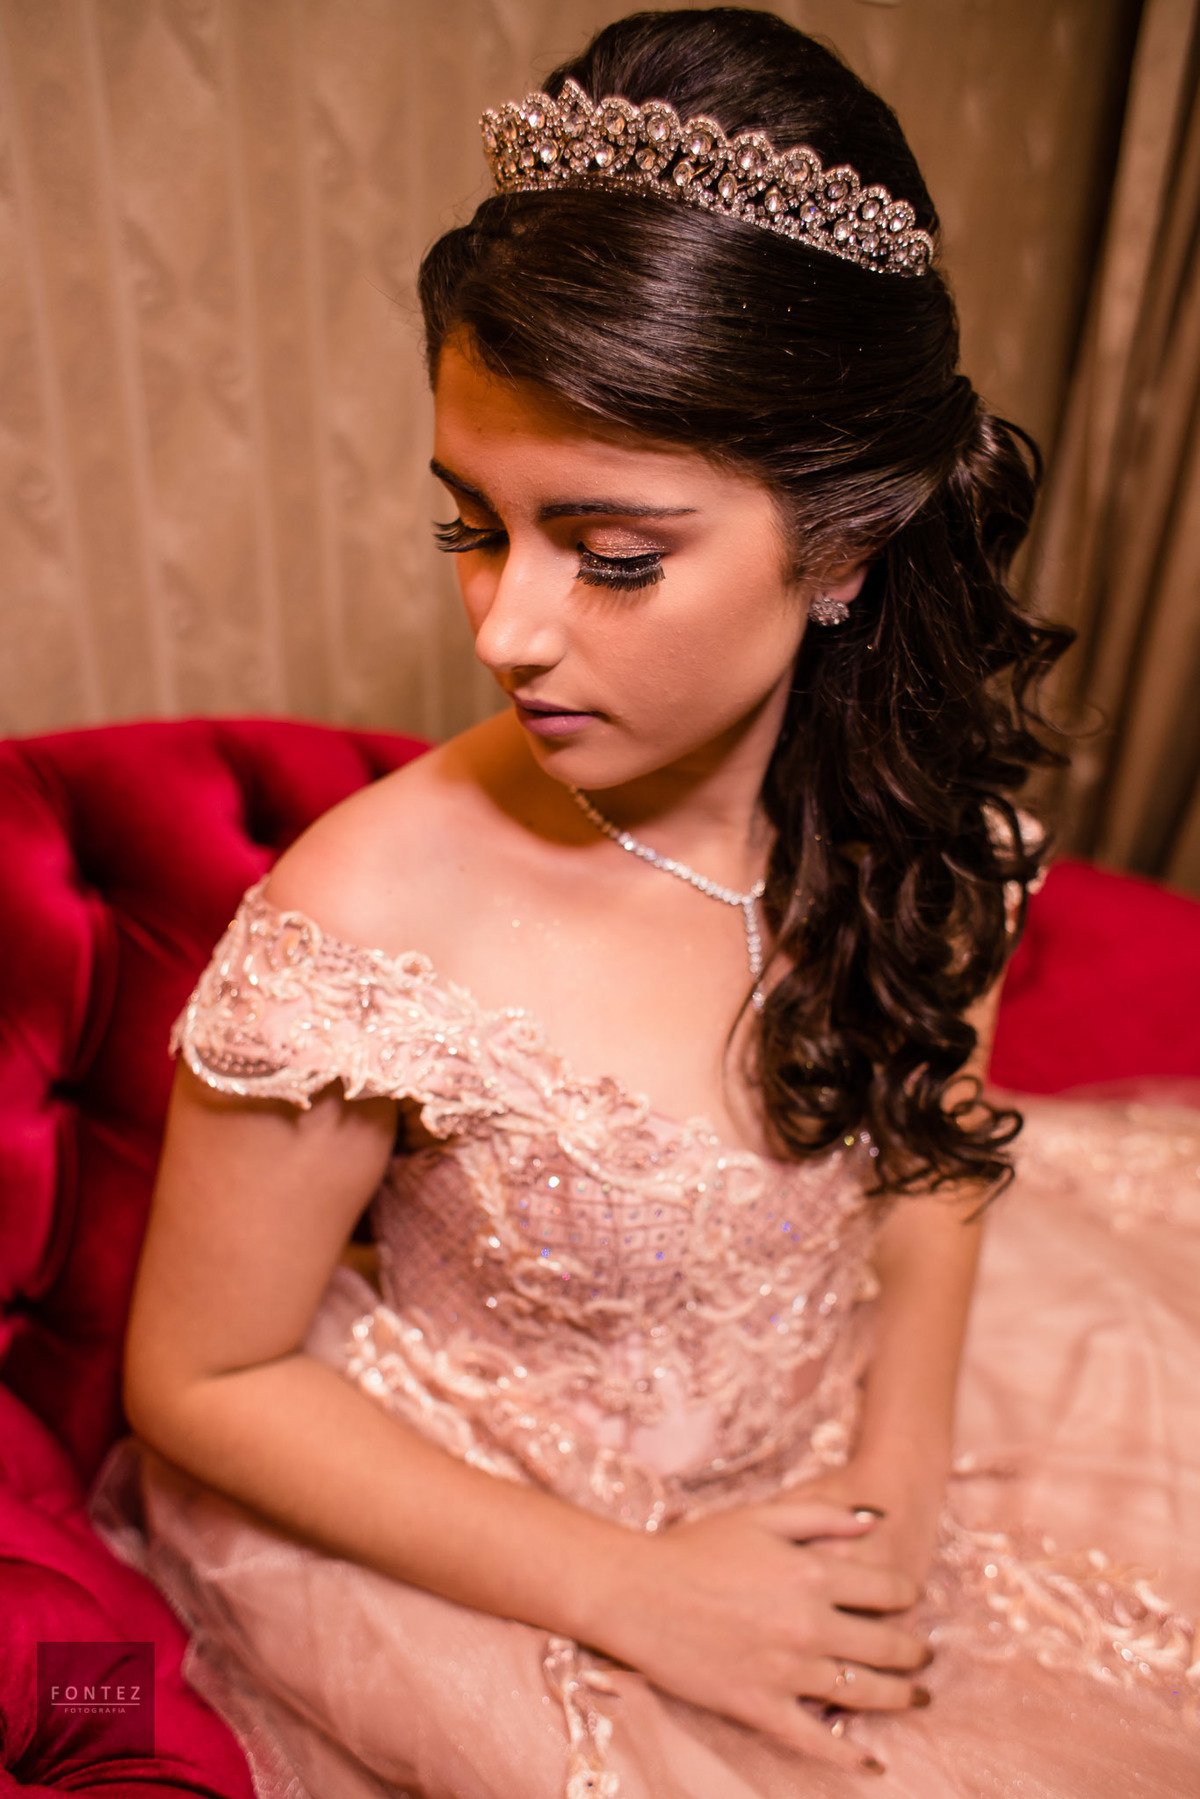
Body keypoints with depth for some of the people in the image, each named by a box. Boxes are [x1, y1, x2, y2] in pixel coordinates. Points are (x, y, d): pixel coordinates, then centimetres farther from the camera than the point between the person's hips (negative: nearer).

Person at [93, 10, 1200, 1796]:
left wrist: (900, 1472, -9)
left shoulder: (917, 816, -17)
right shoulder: (369, 923, -31)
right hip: (500, 1557, -3)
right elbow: (200, 1382, -17)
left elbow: (929, 1130, 2)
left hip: (842, 1462, 4)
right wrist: (634, 1593, -16)